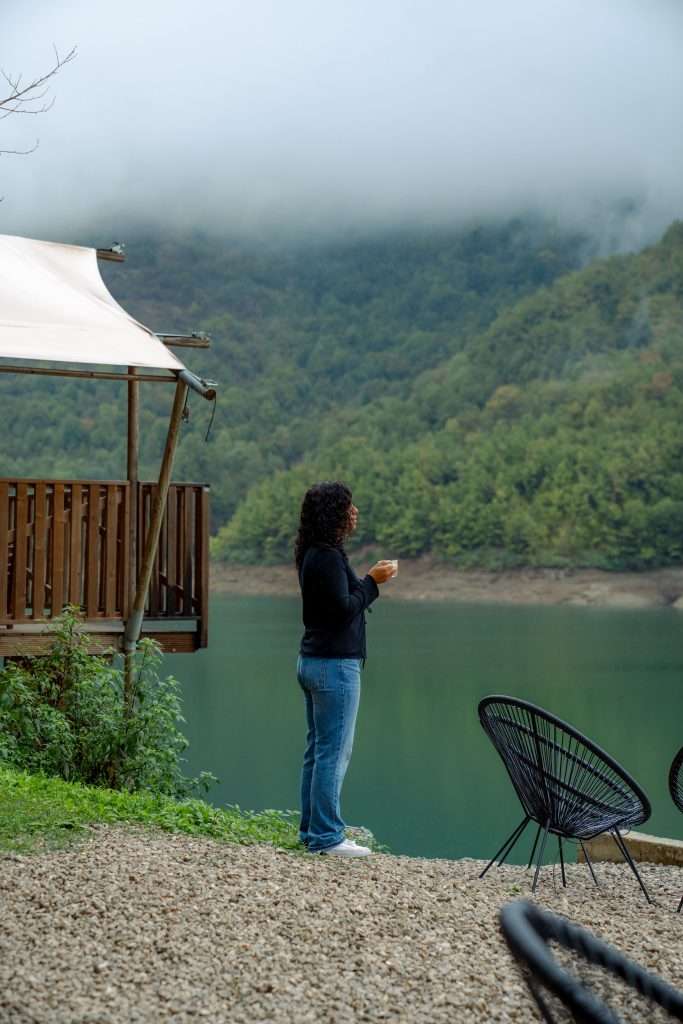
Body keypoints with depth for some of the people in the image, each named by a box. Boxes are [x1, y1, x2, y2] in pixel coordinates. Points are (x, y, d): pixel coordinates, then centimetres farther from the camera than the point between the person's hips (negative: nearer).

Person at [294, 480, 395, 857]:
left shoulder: (313, 555, 13)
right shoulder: (328, 557, -17)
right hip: (334, 665, -10)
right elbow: (345, 609, -20)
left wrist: (369, 581, 10)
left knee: (317, 750, 13)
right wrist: (372, 581, -10)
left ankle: (312, 830, 18)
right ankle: (326, 836, -4)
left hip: (312, 661, 10)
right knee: (334, 752, -6)